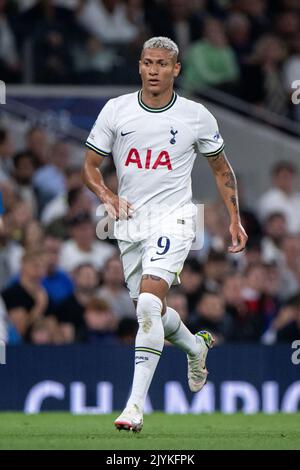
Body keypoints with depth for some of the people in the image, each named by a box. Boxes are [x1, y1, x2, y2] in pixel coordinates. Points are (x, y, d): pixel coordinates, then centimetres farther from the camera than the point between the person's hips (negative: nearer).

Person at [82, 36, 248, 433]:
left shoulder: (196, 117, -2)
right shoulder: (115, 110, 1)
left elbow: (221, 168, 12)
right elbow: (89, 166, 6)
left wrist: (235, 219, 7)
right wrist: (106, 195, -13)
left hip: (173, 219, -4)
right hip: (130, 222, 4)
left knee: (149, 304, -21)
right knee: (150, 312, 13)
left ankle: (136, 405, -23)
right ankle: (196, 347, 47)